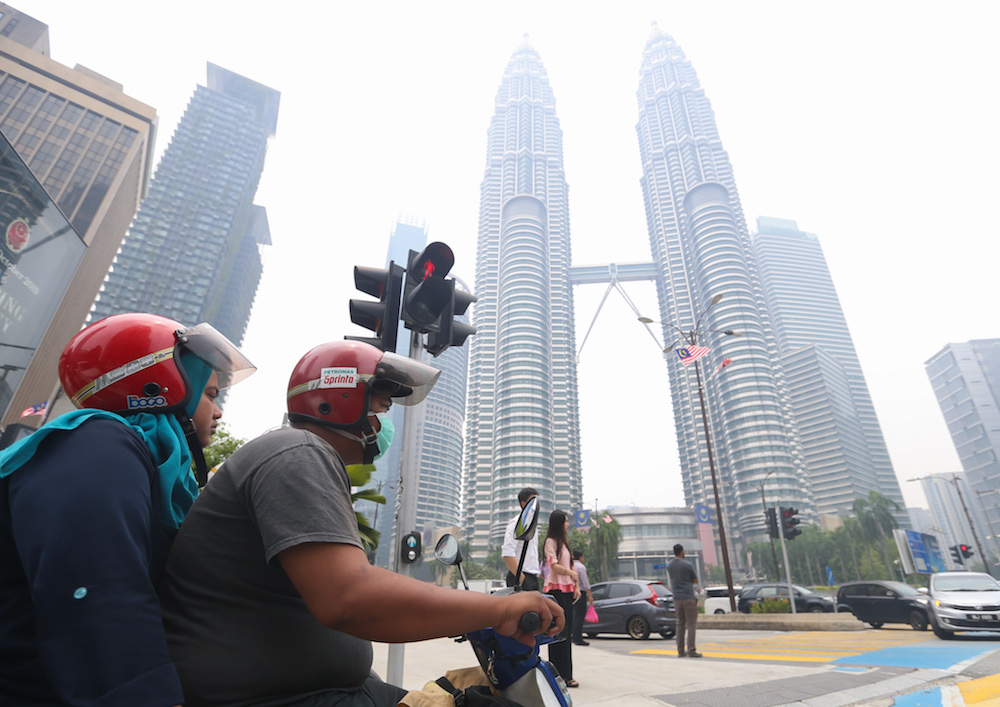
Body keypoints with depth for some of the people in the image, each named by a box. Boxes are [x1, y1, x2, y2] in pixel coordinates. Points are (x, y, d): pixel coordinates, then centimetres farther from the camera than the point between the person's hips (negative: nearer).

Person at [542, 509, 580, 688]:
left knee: (566, 632, 8)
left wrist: (576, 586, 9)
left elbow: (571, 564, 18)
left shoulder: (563, 542, 19)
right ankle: (562, 675, -2)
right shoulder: (551, 541, -8)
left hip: (567, 589, 8)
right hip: (556, 589, -8)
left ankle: (564, 674, 14)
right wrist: (571, 573, -8)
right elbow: (554, 566, -16)